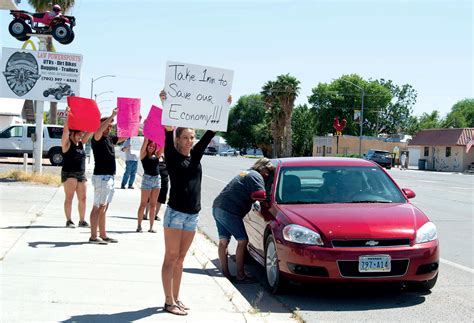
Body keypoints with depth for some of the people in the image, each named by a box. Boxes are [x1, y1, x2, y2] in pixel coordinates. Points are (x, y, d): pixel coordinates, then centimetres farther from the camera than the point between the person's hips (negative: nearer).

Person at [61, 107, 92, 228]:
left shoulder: (81, 143, 13)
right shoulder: (67, 143, -4)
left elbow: (90, 131, 12)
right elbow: (66, 129, -18)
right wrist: (68, 115, -27)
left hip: (81, 174, 6)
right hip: (69, 173, -6)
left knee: (82, 198, 5)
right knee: (69, 197, -6)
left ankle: (82, 221, 10)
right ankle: (68, 220, -4)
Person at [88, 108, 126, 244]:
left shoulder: (110, 139, 15)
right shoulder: (97, 139, -8)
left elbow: (124, 136, 23)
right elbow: (99, 131, -29)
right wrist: (112, 116, -30)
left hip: (109, 177, 9)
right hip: (101, 176, -9)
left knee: (104, 207, 12)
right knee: (98, 207, -8)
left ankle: (103, 235, 17)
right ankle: (93, 236, -6)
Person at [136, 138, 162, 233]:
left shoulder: (156, 155, 13)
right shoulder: (143, 154, 2)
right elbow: (145, 142, -6)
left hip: (157, 179, 4)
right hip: (147, 178, -4)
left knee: (153, 205, 6)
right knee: (143, 204, 0)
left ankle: (151, 227, 9)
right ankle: (139, 226, 6)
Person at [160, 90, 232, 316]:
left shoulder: (195, 156, 9)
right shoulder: (172, 156, -4)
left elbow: (210, 133, 6)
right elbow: (168, 131, -17)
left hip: (193, 214, 5)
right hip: (175, 212, -5)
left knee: (180, 259, 13)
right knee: (171, 258, 1)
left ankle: (176, 299, 21)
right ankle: (169, 302, 5)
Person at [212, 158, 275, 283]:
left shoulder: (245, 173, 24)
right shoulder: (256, 176, -6)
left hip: (217, 207, 10)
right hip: (229, 211, -10)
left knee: (223, 241, 10)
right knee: (242, 241, -4)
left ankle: (225, 273, 14)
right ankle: (240, 275, -3)